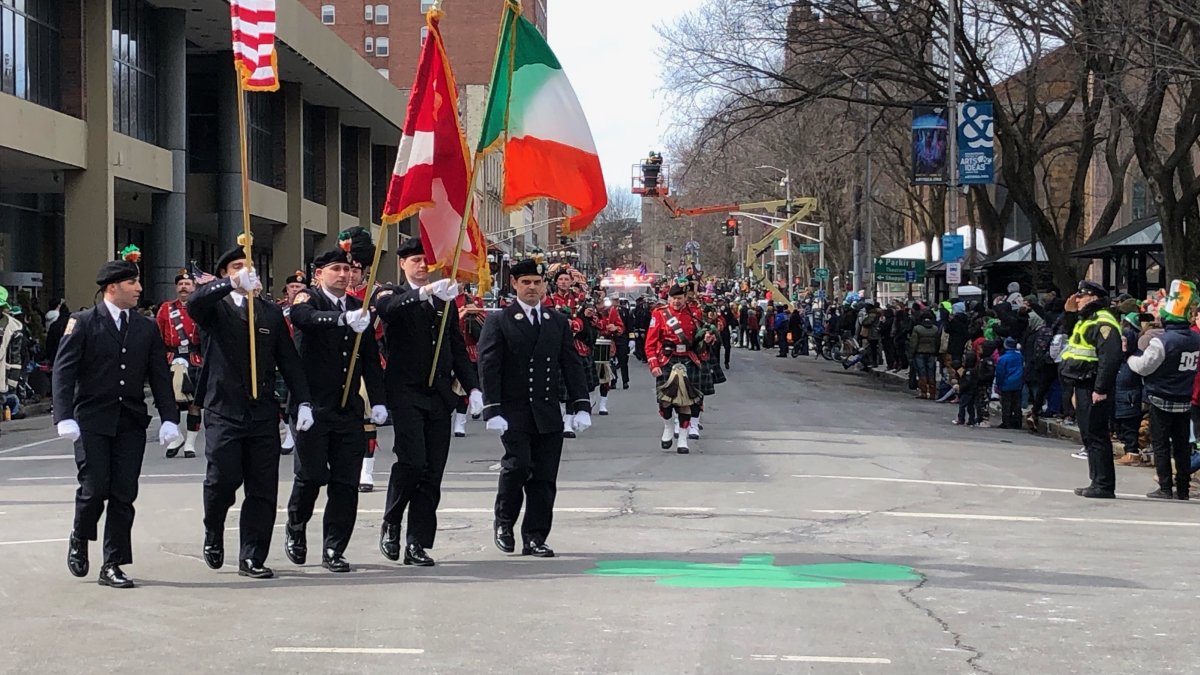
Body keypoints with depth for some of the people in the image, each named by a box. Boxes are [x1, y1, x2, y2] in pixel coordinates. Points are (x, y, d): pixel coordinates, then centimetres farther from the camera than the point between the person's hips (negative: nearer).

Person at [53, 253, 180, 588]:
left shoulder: (147, 328, 11)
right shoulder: (83, 323, -1)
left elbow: (160, 376, 10)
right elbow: (63, 371, -5)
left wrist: (169, 418, -2)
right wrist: (65, 417, -16)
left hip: (131, 423, 3)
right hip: (92, 421, -3)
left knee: (124, 496, 0)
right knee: (94, 489, -8)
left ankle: (112, 566, 7)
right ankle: (79, 540, 22)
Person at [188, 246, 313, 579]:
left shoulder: (271, 313, 15)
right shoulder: (215, 308, 4)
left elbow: (289, 361, 14)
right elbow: (194, 303, -21)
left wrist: (303, 402, 4)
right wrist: (233, 283, -35)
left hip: (263, 411, 3)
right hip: (223, 410, -3)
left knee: (262, 489, 2)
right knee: (223, 479, -11)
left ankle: (252, 558, 9)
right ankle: (213, 535, 18)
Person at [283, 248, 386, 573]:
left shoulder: (358, 307, 14)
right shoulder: (307, 299, -1)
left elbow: (371, 358, 14)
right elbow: (305, 317, -26)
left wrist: (378, 400, 3)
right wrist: (345, 319, -44)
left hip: (349, 409, 4)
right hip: (313, 406, -4)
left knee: (346, 482, 1)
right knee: (311, 475, -2)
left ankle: (334, 549, 9)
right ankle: (295, 529, 25)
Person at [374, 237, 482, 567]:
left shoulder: (444, 301, 19)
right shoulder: (392, 294, 4)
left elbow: (458, 349, 20)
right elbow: (388, 308, -22)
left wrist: (473, 388, 9)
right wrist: (424, 292, -38)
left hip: (439, 396, 5)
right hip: (406, 393, -5)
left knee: (432, 473, 1)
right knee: (412, 460, -18)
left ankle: (417, 544, 5)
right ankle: (391, 524, 4)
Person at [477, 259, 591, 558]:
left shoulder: (558, 322, 13)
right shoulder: (499, 323, 0)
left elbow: (572, 365, 12)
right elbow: (488, 368, -6)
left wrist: (581, 406, 3)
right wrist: (493, 411, -14)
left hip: (548, 414, 4)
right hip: (514, 412, -4)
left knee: (544, 478, 2)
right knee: (518, 464, -18)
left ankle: (535, 538, 9)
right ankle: (504, 522, 6)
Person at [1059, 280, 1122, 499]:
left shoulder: (1103, 322, -16)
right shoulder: (1086, 319, 17)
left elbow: (1110, 358, -24)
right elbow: (1072, 336, 35)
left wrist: (1100, 389, -27)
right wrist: (1070, 313, 19)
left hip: (1093, 389, -11)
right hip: (1083, 386, 11)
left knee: (1095, 436, -10)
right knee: (1089, 436, 14)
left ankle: (1104, 486, -8)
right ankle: (1098, 483, 20)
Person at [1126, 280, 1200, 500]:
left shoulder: (1162, 341, -20)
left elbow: (1143, 367, -13)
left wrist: (1130, 358, 6)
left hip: (1162, 400, -5)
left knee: (1161, 445, 3)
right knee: (1182, 445, 11)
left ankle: (1165, 488, 2)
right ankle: (1182, 489, 14)